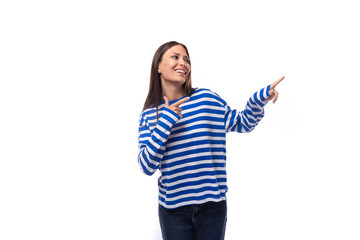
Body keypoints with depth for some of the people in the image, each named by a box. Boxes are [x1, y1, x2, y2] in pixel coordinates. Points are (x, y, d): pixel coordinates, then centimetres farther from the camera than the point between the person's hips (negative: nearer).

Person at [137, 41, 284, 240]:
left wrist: (260, 98, -5)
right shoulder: (149, 114, 1)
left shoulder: (207, 98, 0)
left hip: (212, 205, 1)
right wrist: (165, 122, -15)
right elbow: (147, 167, -8)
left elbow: (242, 124, 12)